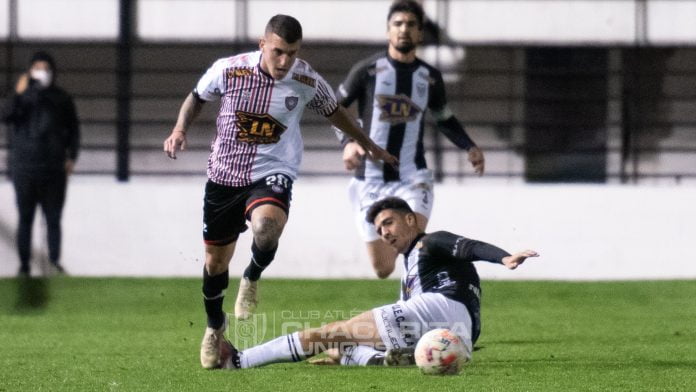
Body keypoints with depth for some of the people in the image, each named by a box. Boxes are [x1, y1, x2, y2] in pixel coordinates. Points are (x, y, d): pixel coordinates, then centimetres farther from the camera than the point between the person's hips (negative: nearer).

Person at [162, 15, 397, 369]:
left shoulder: (307, 81, -10)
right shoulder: (228, 70, -13)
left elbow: (334, 112, 11)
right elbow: (197, 97, 8)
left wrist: (369, 147, 22)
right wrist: (180, 130, -9)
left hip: (272, 174, -2)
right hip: (224, 176, 2)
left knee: (267, 228, -35)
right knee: (215, 261, 10)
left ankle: (252, 278, -1)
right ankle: (215, 327, 38)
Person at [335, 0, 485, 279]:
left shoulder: (430, 78, 8)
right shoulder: (367, 70, -1)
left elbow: (445, 120, 24)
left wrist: (470, 147, 7)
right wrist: (347, 143, -10)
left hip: (412, 178, 1)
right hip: (370, 180, -1)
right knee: (383, 270, 3)